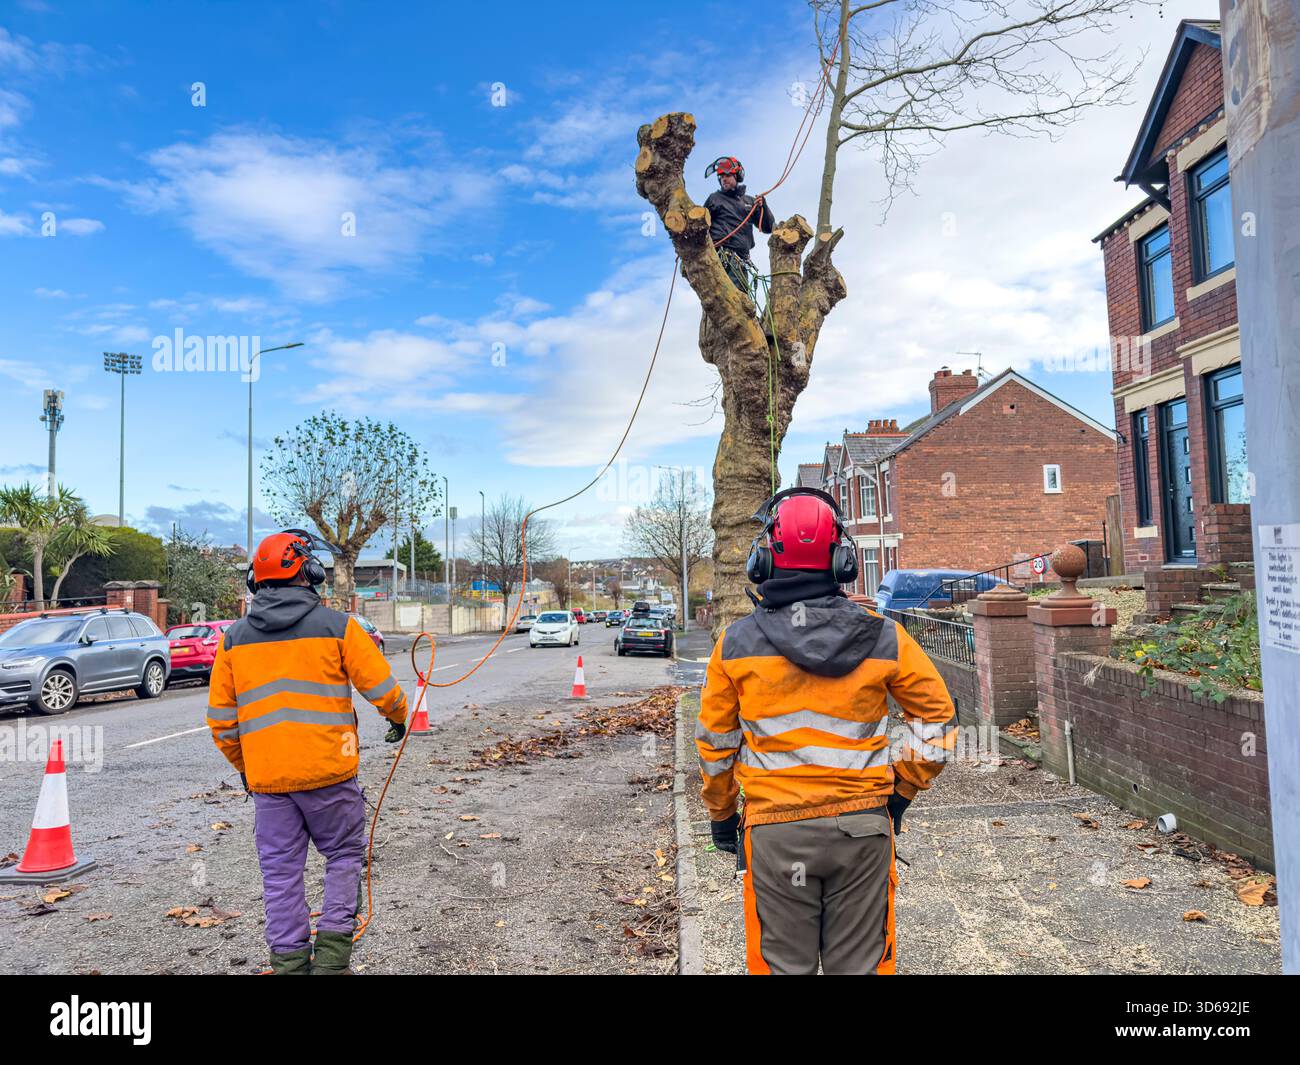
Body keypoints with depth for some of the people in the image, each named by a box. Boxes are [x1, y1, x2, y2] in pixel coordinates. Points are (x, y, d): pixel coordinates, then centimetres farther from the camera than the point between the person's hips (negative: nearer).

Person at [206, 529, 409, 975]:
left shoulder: (234, 637, 6)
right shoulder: (336, 625, -5)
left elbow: (220, 718, 9)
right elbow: (382, 687, -3)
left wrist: (242, 766, 23)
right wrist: (398, 718, 17)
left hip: (266, 778, 3)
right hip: (329, 772, -3)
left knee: (281, 872, 12)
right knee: (344, 856, 13)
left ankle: (289, 960, 18)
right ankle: (332, 955, 9)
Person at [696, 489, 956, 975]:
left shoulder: (736, 643, -6)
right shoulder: (882, 637, -4)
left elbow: (715, 744, 1)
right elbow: (936, 717, 3)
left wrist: (721, 816, 16)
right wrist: (901, 791, 14)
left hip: (776, 830, -1)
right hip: (863, 825, 1)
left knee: (783, 964, 14)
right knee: (859, 965, 16)